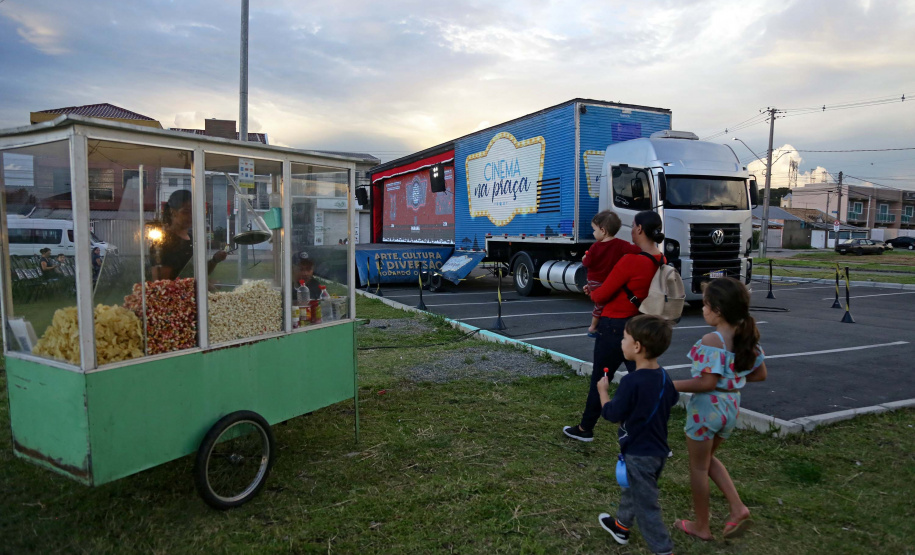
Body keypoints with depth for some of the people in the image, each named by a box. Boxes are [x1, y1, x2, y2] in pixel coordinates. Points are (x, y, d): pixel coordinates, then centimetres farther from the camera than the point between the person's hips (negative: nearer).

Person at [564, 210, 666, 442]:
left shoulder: (631, 261, -22)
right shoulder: (661, 262, 1)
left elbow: (601, 296, -14)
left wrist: (593, 293, 8)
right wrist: (599, 290, 14)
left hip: (615, 326, -6)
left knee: (599, 379, 11)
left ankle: (585, 429, 29)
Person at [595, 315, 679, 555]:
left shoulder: (631, 382, -29)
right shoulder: (663, 376, -3)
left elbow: (612, 414, -20)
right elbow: (673, 399, 17)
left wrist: (603, 390, -5)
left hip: (639, 454, -9)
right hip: (658, 449, 9)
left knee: (646, 505, 3)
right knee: (632, 490, 28)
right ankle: (621, 525, 48)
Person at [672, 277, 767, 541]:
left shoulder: (712, 341, -24)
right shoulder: (747, 337, 1)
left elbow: (707, 382, -27)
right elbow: (759, 374, 8)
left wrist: (673, 386, -19)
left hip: (707, 406, -8)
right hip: (731, 405, 8)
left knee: (698, 467, 10)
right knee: (708, 459, 28)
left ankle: (701, 526, 23)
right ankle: (737, 507, 18)